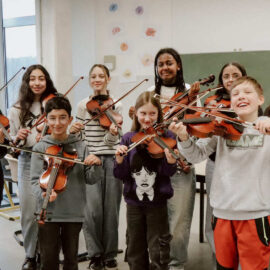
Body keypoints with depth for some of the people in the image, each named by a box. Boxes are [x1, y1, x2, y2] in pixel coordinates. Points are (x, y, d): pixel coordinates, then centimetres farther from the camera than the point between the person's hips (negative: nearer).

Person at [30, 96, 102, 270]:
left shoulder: (80, 147, 3)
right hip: (48, 212, -1)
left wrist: (96, 164, -18)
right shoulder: (40, 148, 0)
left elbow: (90, 179, 2)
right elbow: (35, 180, -5)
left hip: (74, 212, 1)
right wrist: (43, 194, -25)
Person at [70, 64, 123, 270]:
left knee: (111, 208, 2)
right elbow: (79, 137, 10)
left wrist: (113, 133, -26)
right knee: (93, 209, -8)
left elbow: (111, 141, -5)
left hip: (111, 159, 0)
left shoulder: (116, 105, 3)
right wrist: (73, 131, -11)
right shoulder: (83, 105, 7)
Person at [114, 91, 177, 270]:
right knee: (135, 249, 16)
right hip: (133, 201, 3)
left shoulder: (166, 137, -5)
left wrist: (170, 161, -31)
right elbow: (122, 175, -3)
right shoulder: (128, 139, 1)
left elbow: (168, 172, -11)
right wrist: (119, 160, -21)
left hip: (157, 202, -2)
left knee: (158, 251, 5)